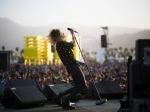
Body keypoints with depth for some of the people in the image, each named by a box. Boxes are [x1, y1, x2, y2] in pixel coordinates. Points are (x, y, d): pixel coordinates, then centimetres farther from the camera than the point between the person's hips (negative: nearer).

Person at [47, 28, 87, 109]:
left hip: (72, 67, 10)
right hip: (73, 66, -10)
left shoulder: (60, 44, 20)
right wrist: (72, 34, 6)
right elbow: (73, 44, -7)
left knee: (77, 86, 16)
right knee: (82, 85, -10)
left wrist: (79, 62, 24)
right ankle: (66, 102, -11)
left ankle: (58, 97, 16)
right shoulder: (60, 43, -10)